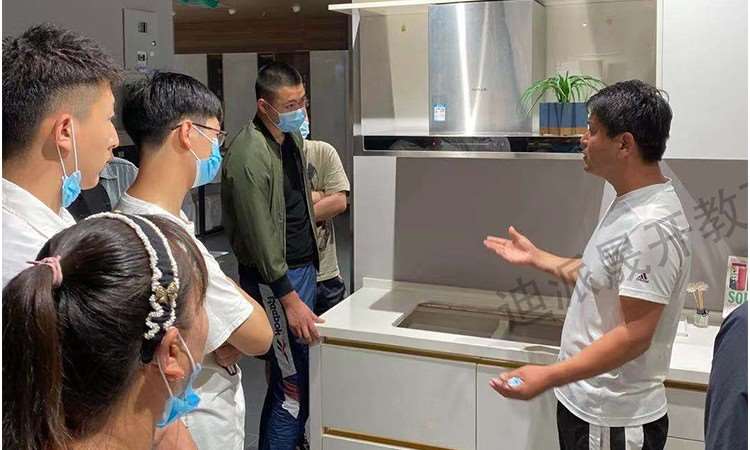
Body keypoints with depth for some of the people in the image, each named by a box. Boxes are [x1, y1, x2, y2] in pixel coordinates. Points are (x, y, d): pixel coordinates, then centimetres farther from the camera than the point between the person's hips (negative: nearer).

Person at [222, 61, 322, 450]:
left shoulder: (292, 137, 9)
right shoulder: (249, 157, -19)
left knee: (289, 375, 17)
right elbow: (260, 239, -20)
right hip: (274, 277, -8)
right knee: (294, 386, -6)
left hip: (305, 267, 8)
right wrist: (289, 300, -20)